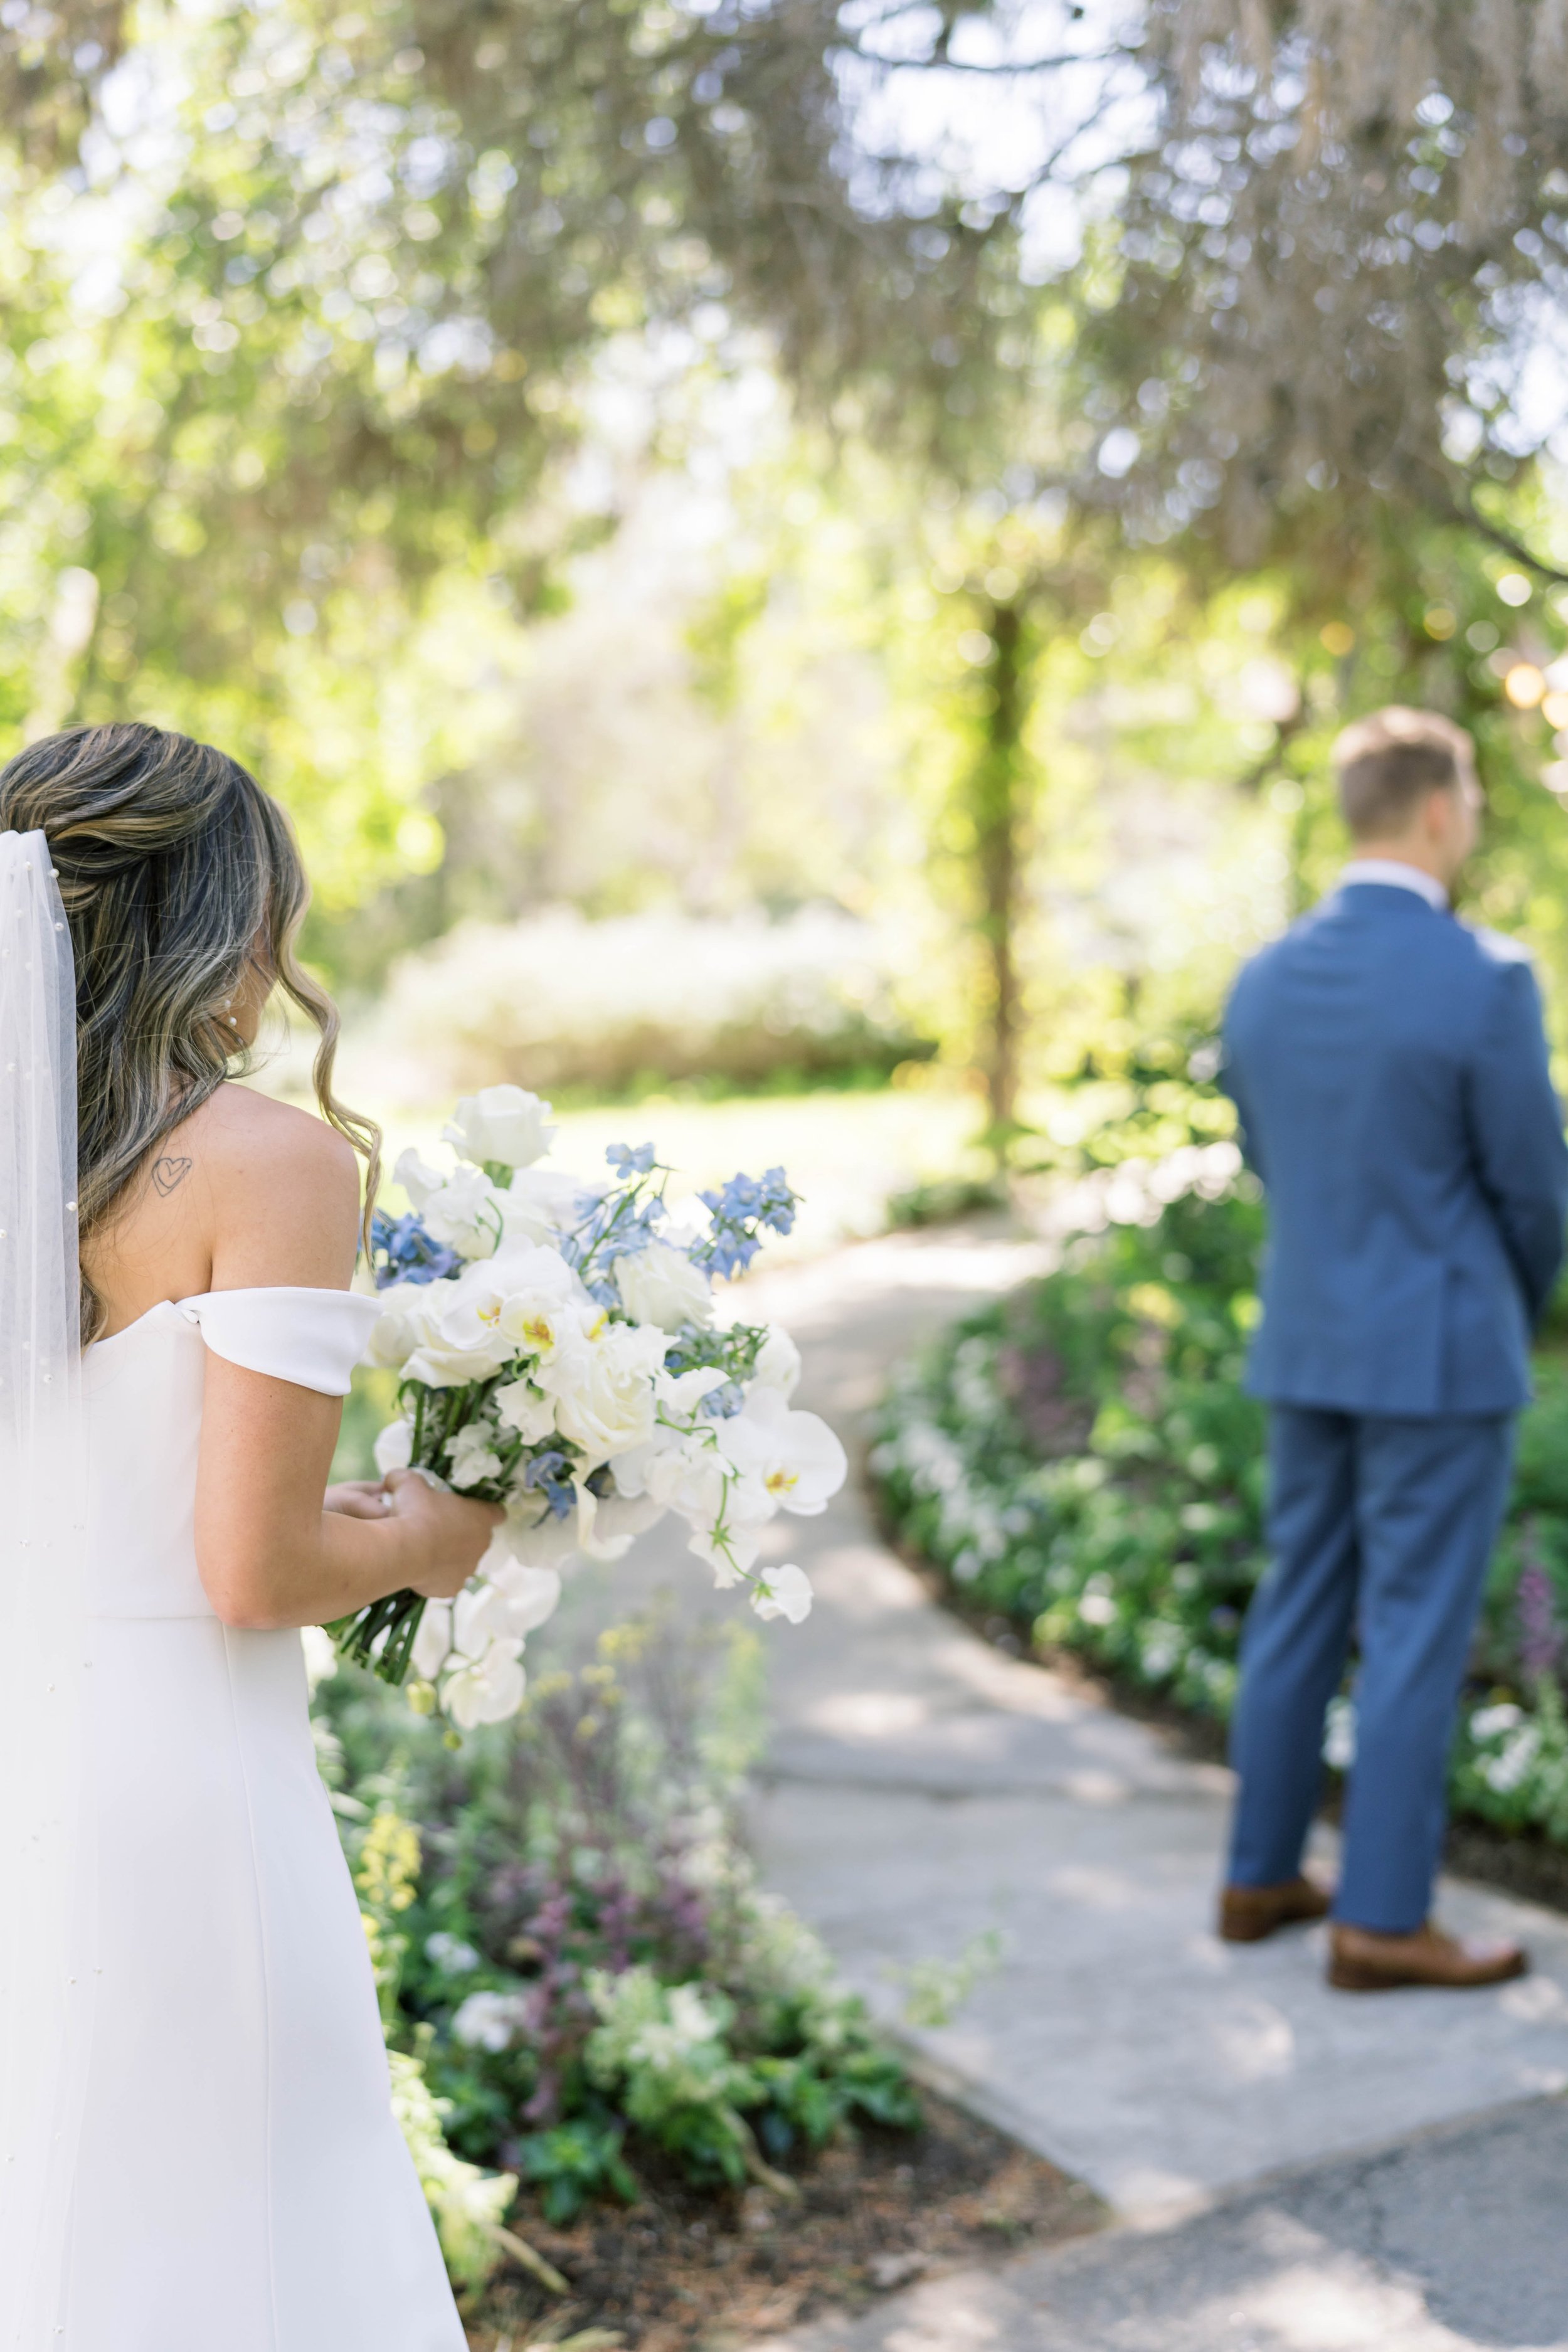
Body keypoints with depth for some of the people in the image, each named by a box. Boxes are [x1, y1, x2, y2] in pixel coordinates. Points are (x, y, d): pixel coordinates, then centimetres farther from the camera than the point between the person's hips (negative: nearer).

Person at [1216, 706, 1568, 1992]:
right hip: (1441, 1355, -6)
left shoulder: (1264, 983, 2)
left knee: (1301, 1610, 15)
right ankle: (1381, 1919, 9)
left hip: (1305, 1347, 6)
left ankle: (1262, 1877, 24)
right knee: (1417, 1635, 2)